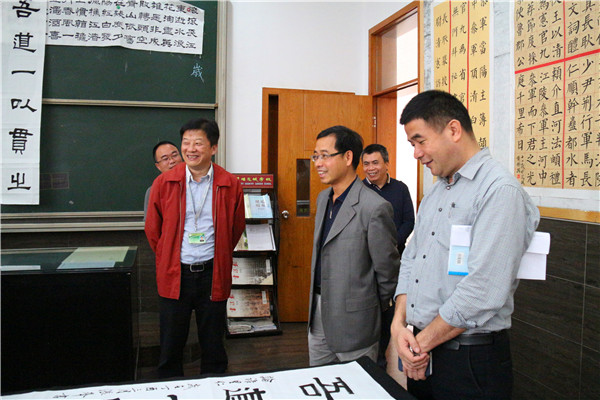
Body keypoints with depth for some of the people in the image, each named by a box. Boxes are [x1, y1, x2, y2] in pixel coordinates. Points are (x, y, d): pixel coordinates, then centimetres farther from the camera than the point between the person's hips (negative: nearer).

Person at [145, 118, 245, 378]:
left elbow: (236, 229, 11)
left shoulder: (230, 185, -2)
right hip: (174, 274, 1)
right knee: (170, 347, 12)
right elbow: (152, 230, 10)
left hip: (212, 274, 0)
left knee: (213, 347, 13)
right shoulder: (163, 183, -1)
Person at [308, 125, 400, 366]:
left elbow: (388, 272, -13)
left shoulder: (375, 208, -21)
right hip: (318, 318, 8)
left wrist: (372, 314, 0)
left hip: (353, 324, -7)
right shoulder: (323, 198, 7)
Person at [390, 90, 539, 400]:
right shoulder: (435, 193, 11)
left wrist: (423, 342, -14)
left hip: (470, 361, -7)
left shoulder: (500, 190, -16)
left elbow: (483, 291, -23)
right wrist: (399, 325, -4)